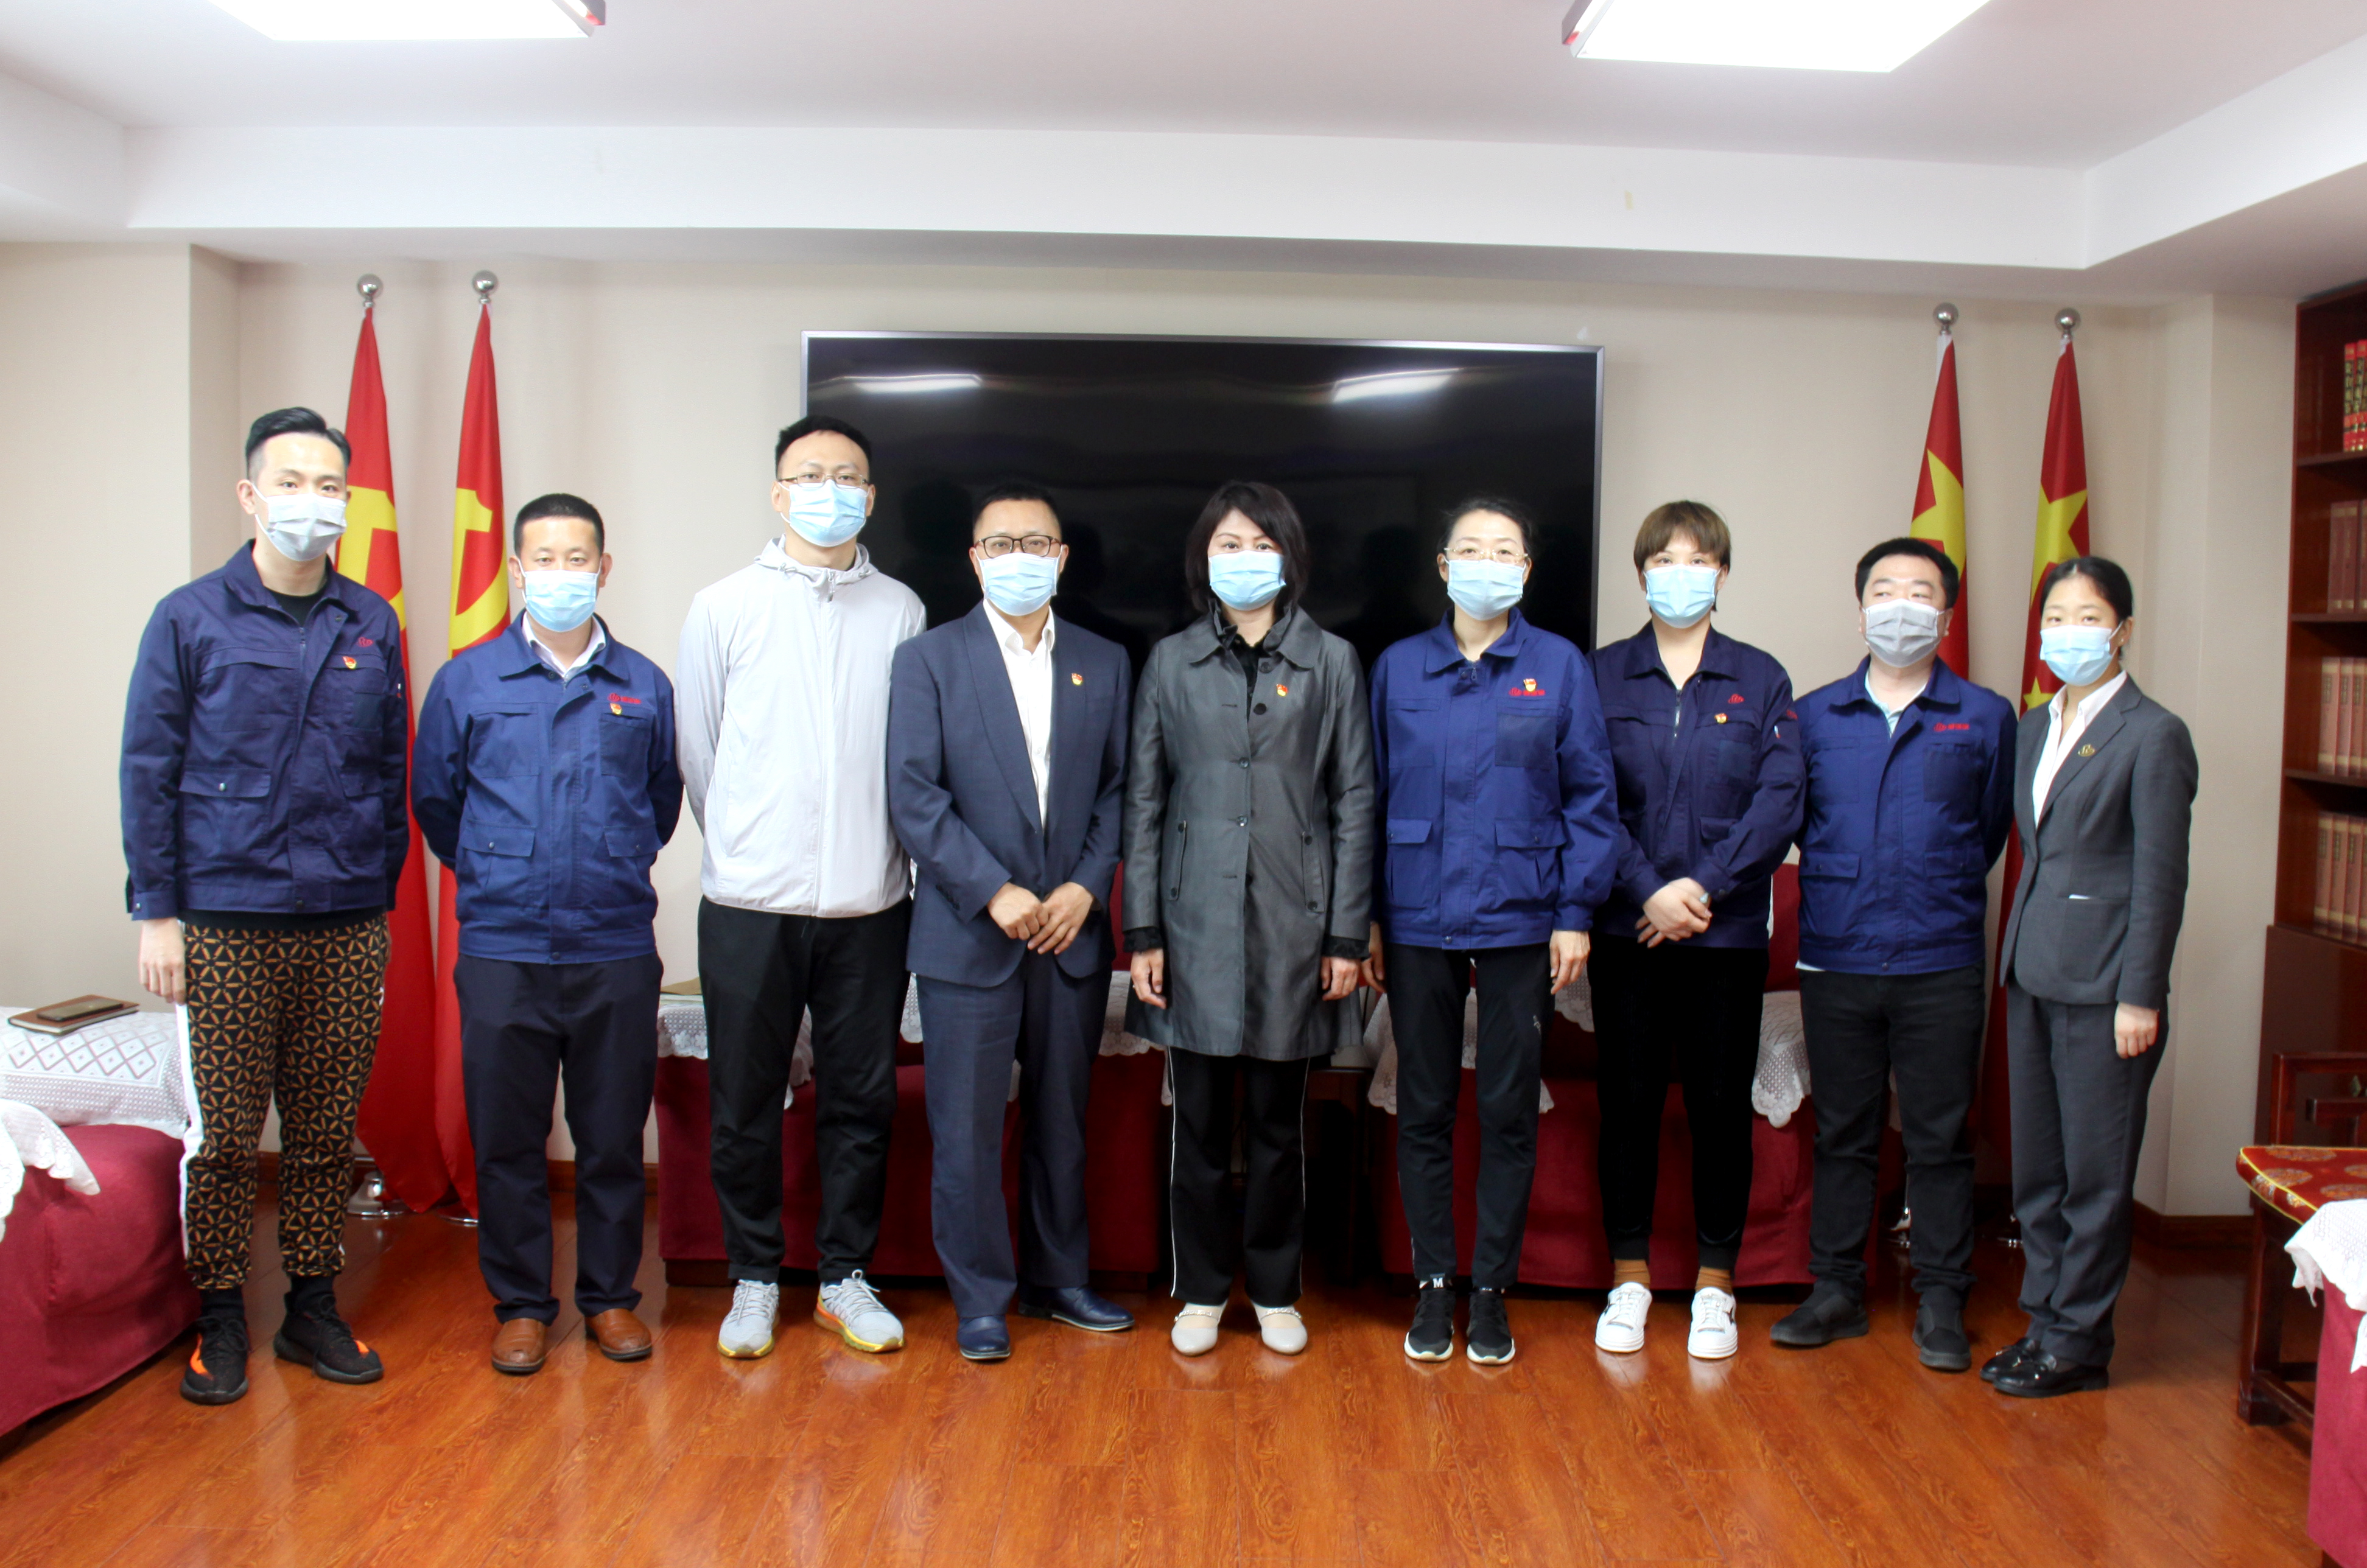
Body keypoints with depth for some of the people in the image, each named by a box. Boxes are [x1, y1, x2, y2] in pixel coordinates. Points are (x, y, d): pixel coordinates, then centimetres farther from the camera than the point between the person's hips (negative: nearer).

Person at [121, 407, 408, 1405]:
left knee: (327, 1133, 10)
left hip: (348, 929, 2)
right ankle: (220, 1319, 20)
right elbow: (149, 772, 1)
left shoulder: (374, 627, 8)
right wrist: (156, 912, -3)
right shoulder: (191, 620, 1)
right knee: (225, 1135, 4)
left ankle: (314, 1308, 23)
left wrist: (381, 894, 9)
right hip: (228, 924, -2)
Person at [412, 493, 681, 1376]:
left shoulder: (645, 688, 4)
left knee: (614, 1136, 8)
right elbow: (434, 800, 14)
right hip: (501, 949, 0)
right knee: (506, 1138, 7)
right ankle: (520, 1303, 22)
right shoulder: (466, 682, 3)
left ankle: (611, 1295, 24)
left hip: (617, 950, 0)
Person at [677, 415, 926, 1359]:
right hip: (749, 902, -1)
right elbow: (695, 751, 9)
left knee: (861, 1099, 8)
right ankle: (754, 1281, 24)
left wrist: (873, 850, 9)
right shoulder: (724, 608, 3)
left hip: (869, 902, 1)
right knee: (745, 1103, 7)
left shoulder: (901, 612, 5)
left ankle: (844, 1276, 24)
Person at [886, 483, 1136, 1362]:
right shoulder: (929, 659, 0)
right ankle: (980, 1298, 18)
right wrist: (994, 891, -14)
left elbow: (1117, 790, 8)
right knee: (966, 1128, 3)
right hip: (968, 934, -3)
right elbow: (914, 796, -7)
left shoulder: (1104, 664, 9)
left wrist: (1088, 885, -7)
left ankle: (1057, 1279, 29)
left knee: (1062, 1121, 13)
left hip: (1073, 931, 3)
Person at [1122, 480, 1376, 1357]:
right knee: (1200, 1120, 7)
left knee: (1279, 1120, 9)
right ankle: (1202, 1290, 23)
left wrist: (1348, 934, -2)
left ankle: (1276, 1291, 25)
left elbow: (1355, 804, 3)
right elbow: (1143, 801, 5)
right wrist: (1142, 933, 0)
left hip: (1293, 921, 0)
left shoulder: (1331, 662, 4)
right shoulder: (1171, 663, 6)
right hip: (1195, 921, 1)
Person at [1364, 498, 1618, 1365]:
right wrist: (1366, 918, 3)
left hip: (1521, 921, -1)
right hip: (1419, 923, 1)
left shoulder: (1560, 666, 1)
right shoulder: (1398, 667, 5)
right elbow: (1370, 797, 6)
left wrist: (1576, 913, -4)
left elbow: (1590, 797, 2)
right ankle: (1434, 1284, 22)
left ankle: (1492, 1288, 21)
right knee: (1424, 1109, 8)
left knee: (1509, 1112, 7)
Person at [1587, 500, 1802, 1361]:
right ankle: (1630, 1275, 20)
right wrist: (1649, 890, -13)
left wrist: (1703, 885, -13)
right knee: (1627, 1098, 6)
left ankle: (1715, 1281, 20)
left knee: (1722, 1103, 6)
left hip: (1728, 928, 0)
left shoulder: (1761, 679, 5)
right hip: (1626, 926, 0)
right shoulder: (1602, 676, 4)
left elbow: (1780, 802, -3)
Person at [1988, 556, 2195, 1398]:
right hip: (2033, 973, 7)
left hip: (2103, 982, -7)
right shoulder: (2036, 727, 13)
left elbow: (2161, 877, -11)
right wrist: (2015, 958, 11)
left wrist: (2139, 996, -14)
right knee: (2037, 1168, 14)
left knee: (2096, 1172, 3)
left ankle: (2078, 1343, 14)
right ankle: (2045, 1320, 26)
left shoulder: (2154, 735, -8)